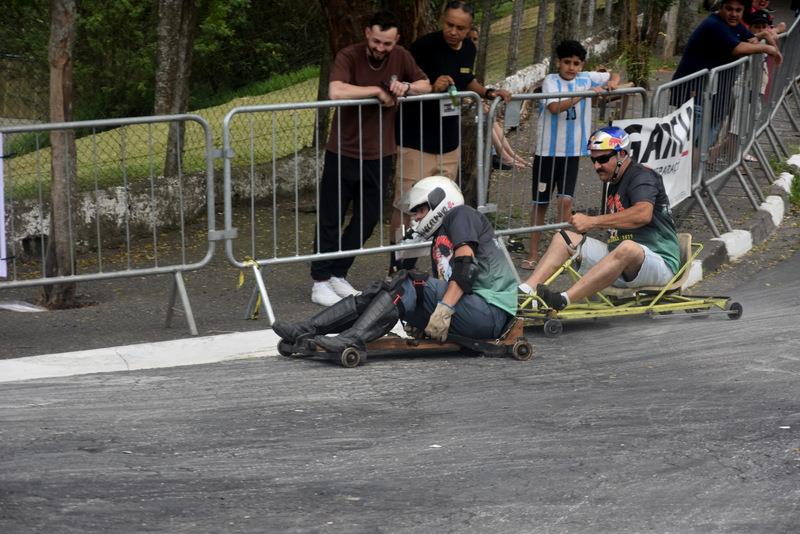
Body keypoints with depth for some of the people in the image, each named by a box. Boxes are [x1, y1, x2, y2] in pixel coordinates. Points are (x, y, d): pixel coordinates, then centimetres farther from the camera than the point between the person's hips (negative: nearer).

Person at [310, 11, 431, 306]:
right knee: (331, 220, 1)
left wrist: (407, 87, -13)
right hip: (343, 153, -5)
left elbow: (426, 86, 11)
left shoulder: (401, 57, -1)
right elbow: (336, 91, -34)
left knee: (367, 219, 10)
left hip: (379, 156, 5)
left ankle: (338, 275, 23)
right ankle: (320, 282, 8)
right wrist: (377, 91, -24)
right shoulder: (348, 57, -17)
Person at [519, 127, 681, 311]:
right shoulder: (613, 185, 19)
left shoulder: (642, 176, -8)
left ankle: (562, 301, -53)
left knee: (628, 248, -42)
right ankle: (525, 290, -19)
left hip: (659, 263, -9)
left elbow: (643, 214, -28)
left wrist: (592, 221, -28)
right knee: (563, 238, 3)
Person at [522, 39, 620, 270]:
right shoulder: (551, 81, -8)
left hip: (572, 151, 2)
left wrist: (613, 82, -5)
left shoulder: (586, 79, 4)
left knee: (565, 200, -10)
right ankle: (533, 253, 14)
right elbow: (554, 107, -24)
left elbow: (613, 76, 18)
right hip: (547, 150, -2)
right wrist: (584, 94, -27)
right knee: (540, 203, 6)